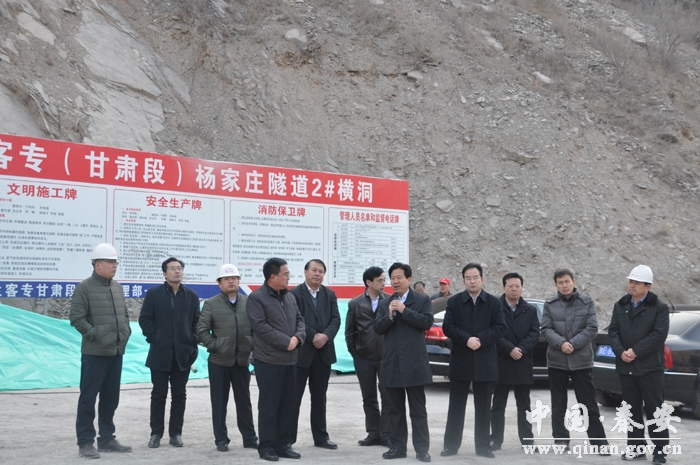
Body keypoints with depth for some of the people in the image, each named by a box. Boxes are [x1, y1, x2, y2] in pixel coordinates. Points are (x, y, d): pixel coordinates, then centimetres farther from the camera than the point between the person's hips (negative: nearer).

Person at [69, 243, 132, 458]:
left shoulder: (117, 287, 12)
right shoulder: (85, 288, -8)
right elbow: (76, 318, -13)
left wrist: (125, 333, 6)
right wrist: (95, 335, -15)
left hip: (116, 352, 7)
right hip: (94, 353, -7)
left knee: (111, 398, 13)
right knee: (88, 398, -2)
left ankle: (106, 439, 22)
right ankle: (85, 442, 5)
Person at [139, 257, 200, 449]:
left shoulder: (192, 296, 7)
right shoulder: (153, 293, 1)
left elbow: (197, 322, 8)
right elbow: (145, 319, -1)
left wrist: (193, 342, -1)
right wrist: (154, 338, -8)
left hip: (183, 353, 2)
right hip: (160, 353, -2)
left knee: (179, 395, 6)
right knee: (159, 394, 3)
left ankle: (176, 433, 13)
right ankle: (156, 433, 11)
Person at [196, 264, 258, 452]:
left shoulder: (249, 302, 4)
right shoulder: (211, 304, -1)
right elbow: (201, 330, -3)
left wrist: (252, 346, -1)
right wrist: (214, 346, -8)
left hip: (242, 361, 2)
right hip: (219, 361, -1)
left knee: (244, 401, 9)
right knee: (219, 402, 5)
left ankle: (249, 438, 17)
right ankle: (221, 440, 14)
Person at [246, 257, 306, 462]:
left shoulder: (290, 296, 11)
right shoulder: (256, 297, -10)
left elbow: (299, 320, 13)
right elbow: (260, 326, -18)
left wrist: (297, 338, -8)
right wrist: (285, 342, -17)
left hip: (290, 360, 7)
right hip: (268, 360, -7)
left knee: (288, 404, 11)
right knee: (268, 406, 0)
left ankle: (283, 444, 20)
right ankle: (267, 447, 9)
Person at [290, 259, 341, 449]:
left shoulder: (330, 294, 11)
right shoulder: (294, 294, -5)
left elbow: (336, 319, 3)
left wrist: (325, 336, -14)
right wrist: (313, 337, -16)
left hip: (324, 352, 5)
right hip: (301, 351, -5)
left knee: (319, 396, 11)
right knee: (294, 396, -1)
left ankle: (320, 437, 18)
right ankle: (288, 438, 5)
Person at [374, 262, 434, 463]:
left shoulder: (423, 300, 1)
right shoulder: (384, 304, 12)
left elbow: (427, 322, -13)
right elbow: (378, 329, 3)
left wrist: (404, 310, -16)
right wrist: (389, 315, -14)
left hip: (414, 363, -4)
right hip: (391, 364, 4)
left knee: (418, 410, 1)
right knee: (395, 409, 9)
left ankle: (422, 449, 5)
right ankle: (398, 446, 16)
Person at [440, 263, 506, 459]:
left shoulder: (494, 302, 3)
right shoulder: (454, 301, 2)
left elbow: (500, 328, -4)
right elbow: (447, 327, -6)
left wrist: (480, 339, -17)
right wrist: (466, 339, -19)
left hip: (485, 362, 0)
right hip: (460, 361, 0)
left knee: (483, 407, 6)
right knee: (456, 405, 5)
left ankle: (483, 445, 14)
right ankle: (451, 444, 12)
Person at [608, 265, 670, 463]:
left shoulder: (659, 307, -3)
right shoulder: (620, 306, 11)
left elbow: (659, 334, -13)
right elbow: (613, 331, 5)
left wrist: (635, 351, -18)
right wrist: (621, 352, -12)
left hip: (650, 367, -5)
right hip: (625, 366, 5)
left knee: (654, 409, -2)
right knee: (632, 409, 9)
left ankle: (660, 449, 5)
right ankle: (636, 447, 16)